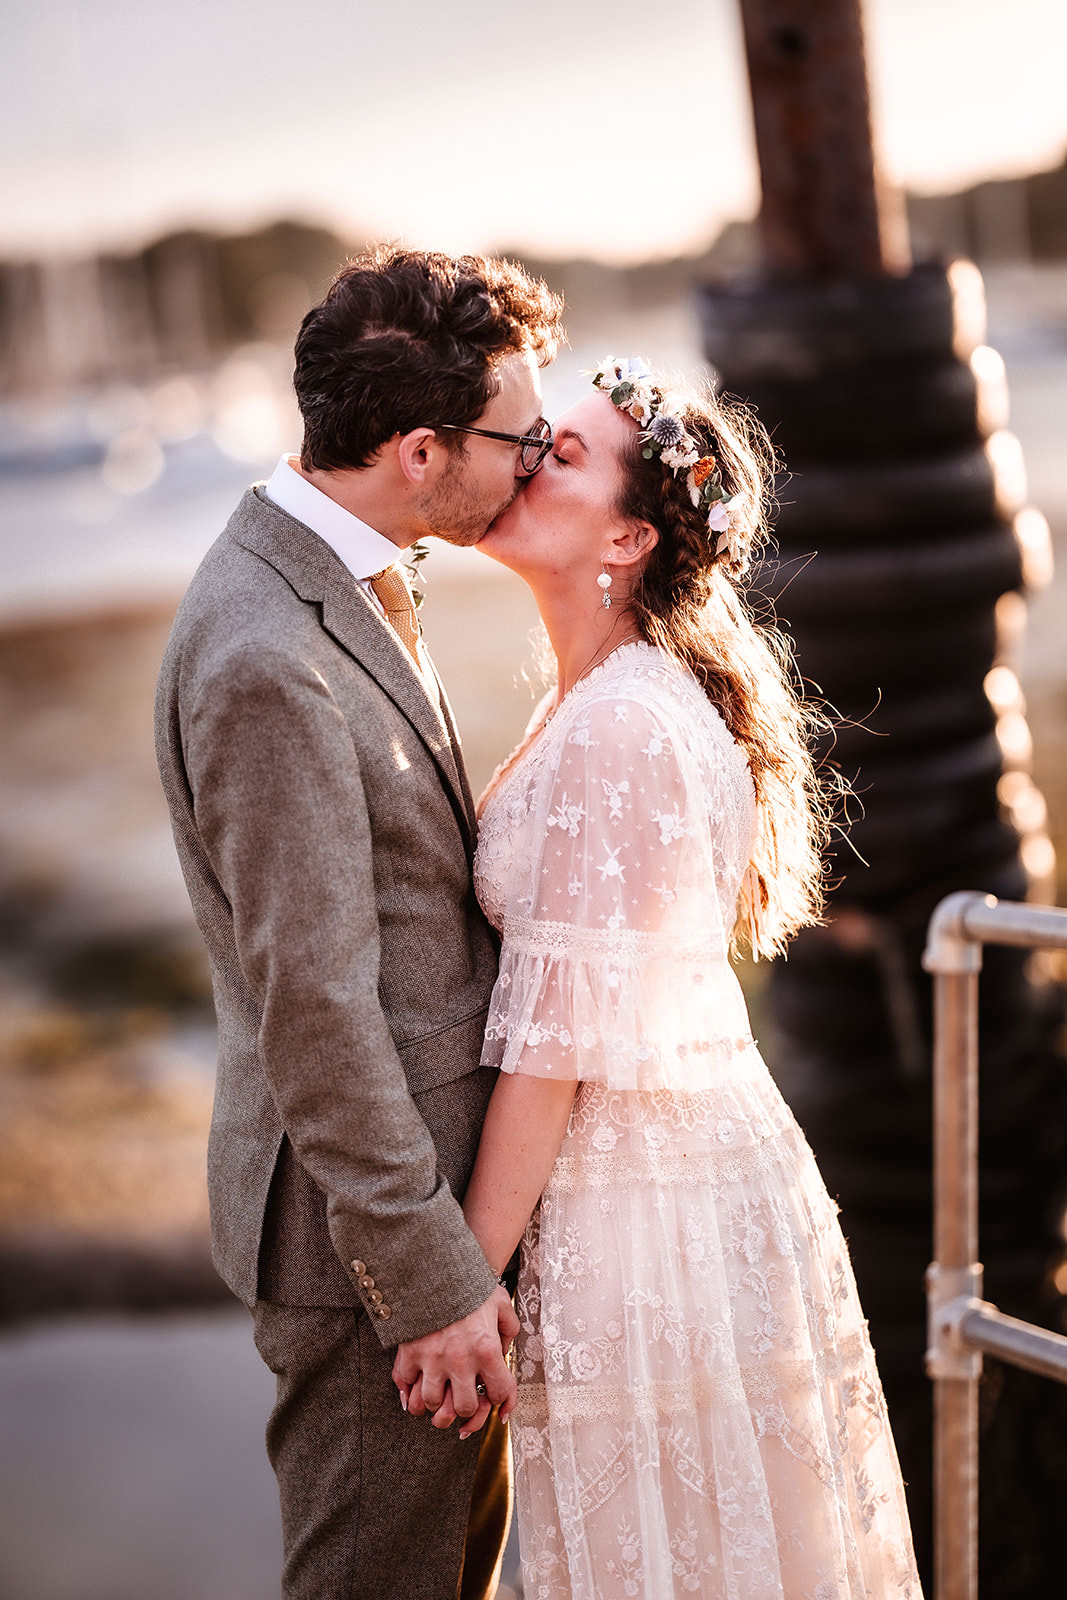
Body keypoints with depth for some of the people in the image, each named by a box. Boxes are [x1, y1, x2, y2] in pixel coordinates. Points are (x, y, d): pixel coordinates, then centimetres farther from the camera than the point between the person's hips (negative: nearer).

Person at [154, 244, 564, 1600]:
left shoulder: (339, 578, 6)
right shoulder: (265, 662, -26)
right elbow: (314, 1007, -25)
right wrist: (430, 1275, -19)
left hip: (430, 1169, 10)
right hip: (362, 1228, -9)